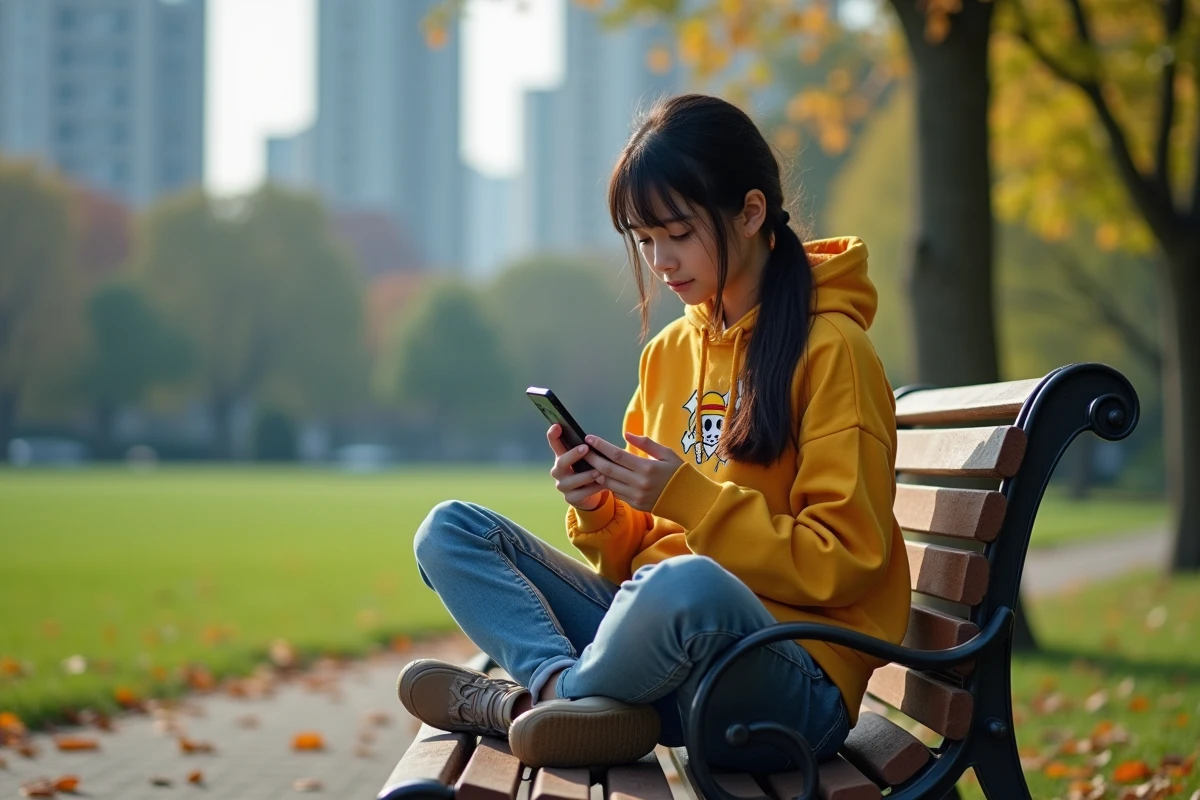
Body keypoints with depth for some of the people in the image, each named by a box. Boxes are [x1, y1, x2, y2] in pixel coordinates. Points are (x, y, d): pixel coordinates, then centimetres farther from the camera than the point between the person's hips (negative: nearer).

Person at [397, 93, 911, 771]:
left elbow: (845, 565, -10)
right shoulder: (668, 353, 15)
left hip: (798, 683, -7)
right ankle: (565, 683, -26)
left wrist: (689, 498, -17)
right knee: (450, 532, -1)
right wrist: (599, 513, -5)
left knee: (687, 585, -40)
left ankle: (525, 697, -13)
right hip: (672, 634, 7)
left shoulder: (830, 347, -6)